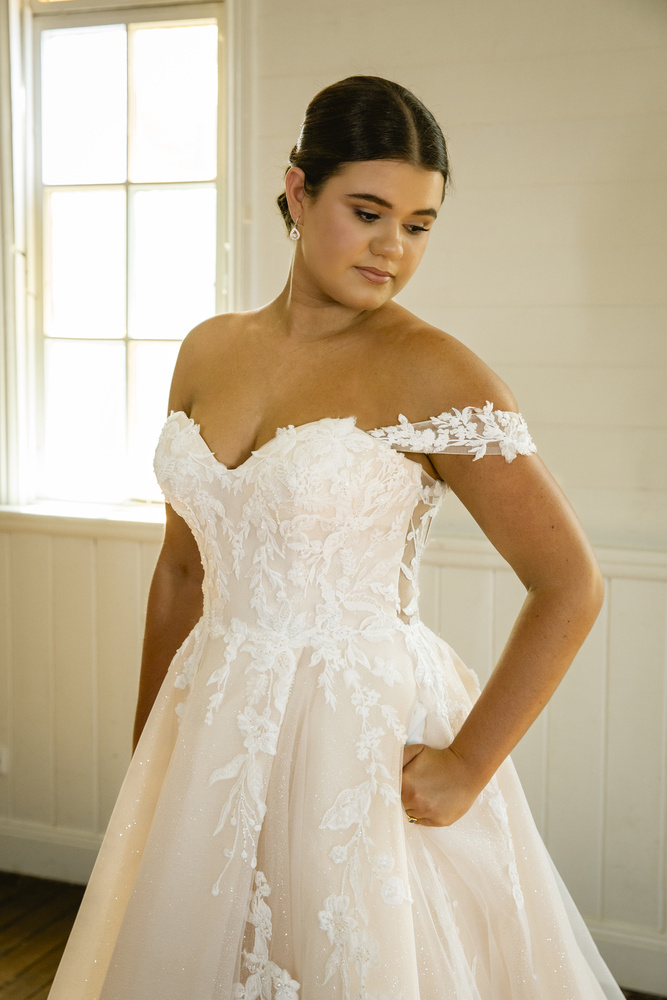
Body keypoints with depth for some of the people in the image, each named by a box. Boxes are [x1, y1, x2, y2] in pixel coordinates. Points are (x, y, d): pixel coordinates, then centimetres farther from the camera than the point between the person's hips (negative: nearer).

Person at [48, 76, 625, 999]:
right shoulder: (210, 351, 3)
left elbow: (570, 587, -14)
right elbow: (183, 568, 11)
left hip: (366, 735, -5)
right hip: (214, 736, 6)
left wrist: (468, 768, -13)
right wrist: (148, 752, 14)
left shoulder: (429, 373, -13)